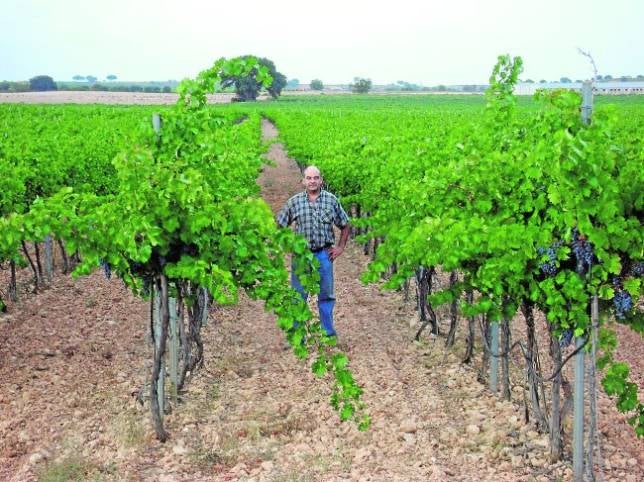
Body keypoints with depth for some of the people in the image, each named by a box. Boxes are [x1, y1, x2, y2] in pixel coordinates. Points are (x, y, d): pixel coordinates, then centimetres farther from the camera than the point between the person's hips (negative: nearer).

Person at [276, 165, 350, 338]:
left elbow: (345, 225, 12)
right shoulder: (294, 202, 1)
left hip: (324, 255, 1)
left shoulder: (332, 200, 2)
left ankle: (329, 334, 19)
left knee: (326, 295, 9)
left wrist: (340, 247, 6)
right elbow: (279, 226, 8)